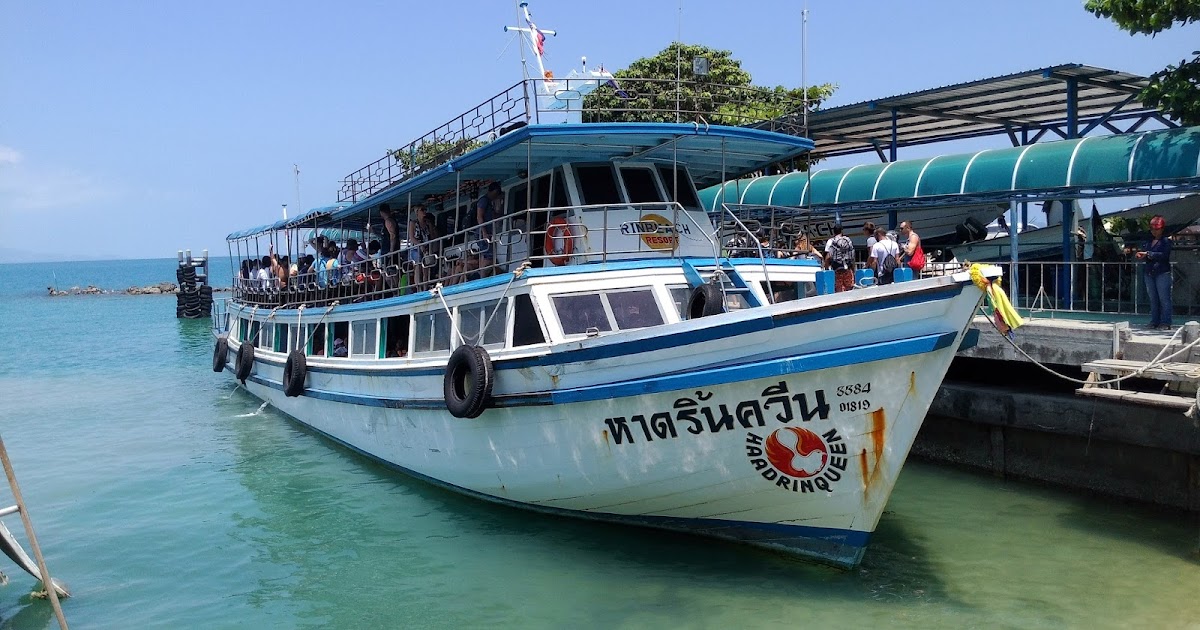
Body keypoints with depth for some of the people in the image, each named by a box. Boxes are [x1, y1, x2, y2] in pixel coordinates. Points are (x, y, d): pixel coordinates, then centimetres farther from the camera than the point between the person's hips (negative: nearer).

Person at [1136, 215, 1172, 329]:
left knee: (1164, 298, -5)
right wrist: (1141, 256, -2)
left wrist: (1148, 254, -20)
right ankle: (1154, 321, 12)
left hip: (1162, 273, -6)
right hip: (1149, 273, 6)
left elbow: (1163, 255, -17)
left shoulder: (1166, 241, -3)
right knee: (1153, 299, 8)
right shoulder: (1149, 242, 15)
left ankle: (1165, 322, -3)